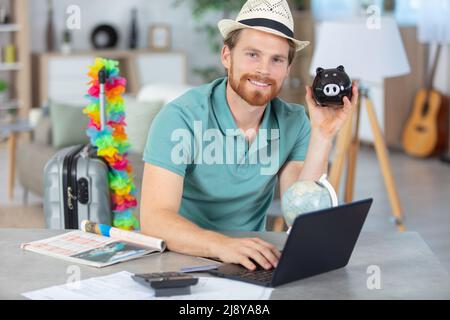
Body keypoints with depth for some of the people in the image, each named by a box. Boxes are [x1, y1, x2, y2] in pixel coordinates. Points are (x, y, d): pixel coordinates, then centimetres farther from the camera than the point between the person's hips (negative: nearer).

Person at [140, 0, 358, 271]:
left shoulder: (293, 123, -2)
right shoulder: (182, 117, -15)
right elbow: (154, 220, -24)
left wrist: (322, 136, -16)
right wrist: (221, 245, -41)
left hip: (250, 263, 3)